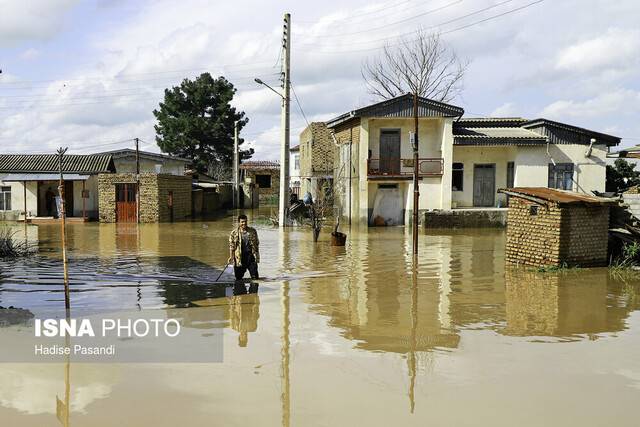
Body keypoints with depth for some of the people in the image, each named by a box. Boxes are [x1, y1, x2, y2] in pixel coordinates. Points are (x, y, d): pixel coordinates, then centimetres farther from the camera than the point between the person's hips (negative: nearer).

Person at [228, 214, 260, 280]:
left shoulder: (252, 231, 3)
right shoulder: (234, 233, -3)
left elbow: (257, 243, 11)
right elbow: (232, 246, -2)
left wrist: (257, 255, 7)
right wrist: (231, 257, -10)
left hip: (250, 255, 1)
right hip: (239, 257, -1)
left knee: (255, 277, -2)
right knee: (238, 277, 6)